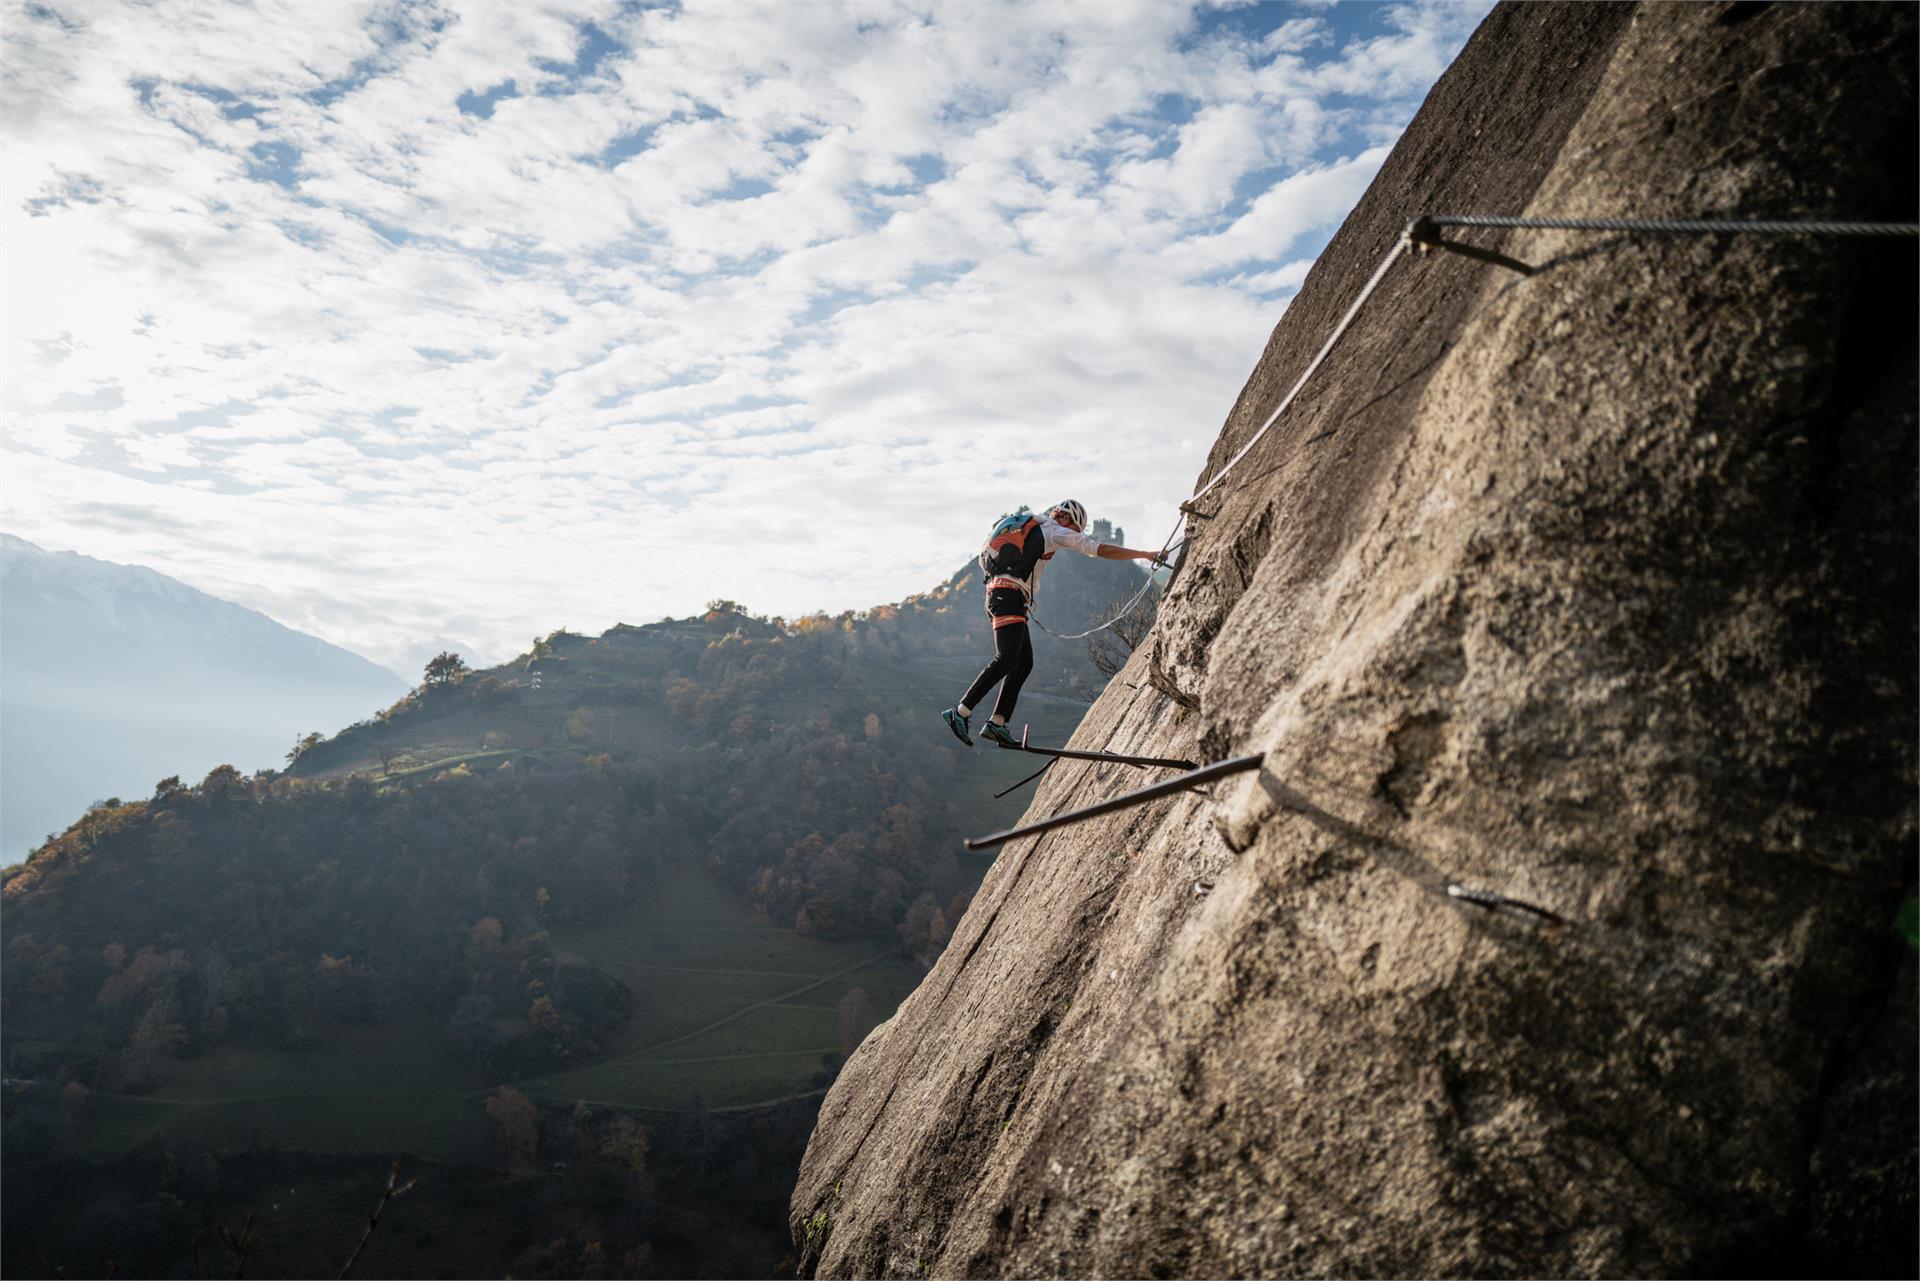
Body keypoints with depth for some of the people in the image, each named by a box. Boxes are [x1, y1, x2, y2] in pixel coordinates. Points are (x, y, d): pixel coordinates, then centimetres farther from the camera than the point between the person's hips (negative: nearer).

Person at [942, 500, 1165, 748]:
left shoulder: (1031, 529, 28)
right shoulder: (1056, 531, 2)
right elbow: (1102, 550, -4)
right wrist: (1145, 555, 0)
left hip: (997, 594, 10)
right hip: (1009, 596, -10)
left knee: (1024, 663, 7)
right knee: (1006, 660, -17)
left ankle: (996, 724, 3)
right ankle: (960, 713, -20)